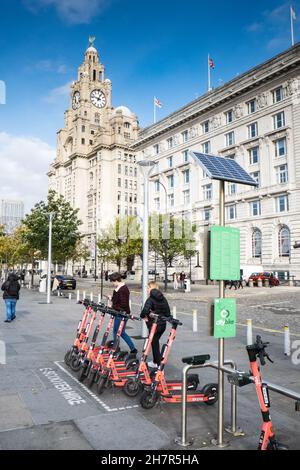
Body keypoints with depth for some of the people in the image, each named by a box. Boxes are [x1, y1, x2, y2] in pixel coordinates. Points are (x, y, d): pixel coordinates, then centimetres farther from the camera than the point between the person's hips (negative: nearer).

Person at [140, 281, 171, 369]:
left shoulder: (150, 299, -14)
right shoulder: (163, 299, 6)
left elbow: (145, 311, -28)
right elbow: (168, 313, 6)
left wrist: (143, 316, -9)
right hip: (163, 324, 7)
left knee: (154, 343, 5)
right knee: (156, 342, 21)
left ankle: (157, 363, 10)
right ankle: (156, 360, 29)